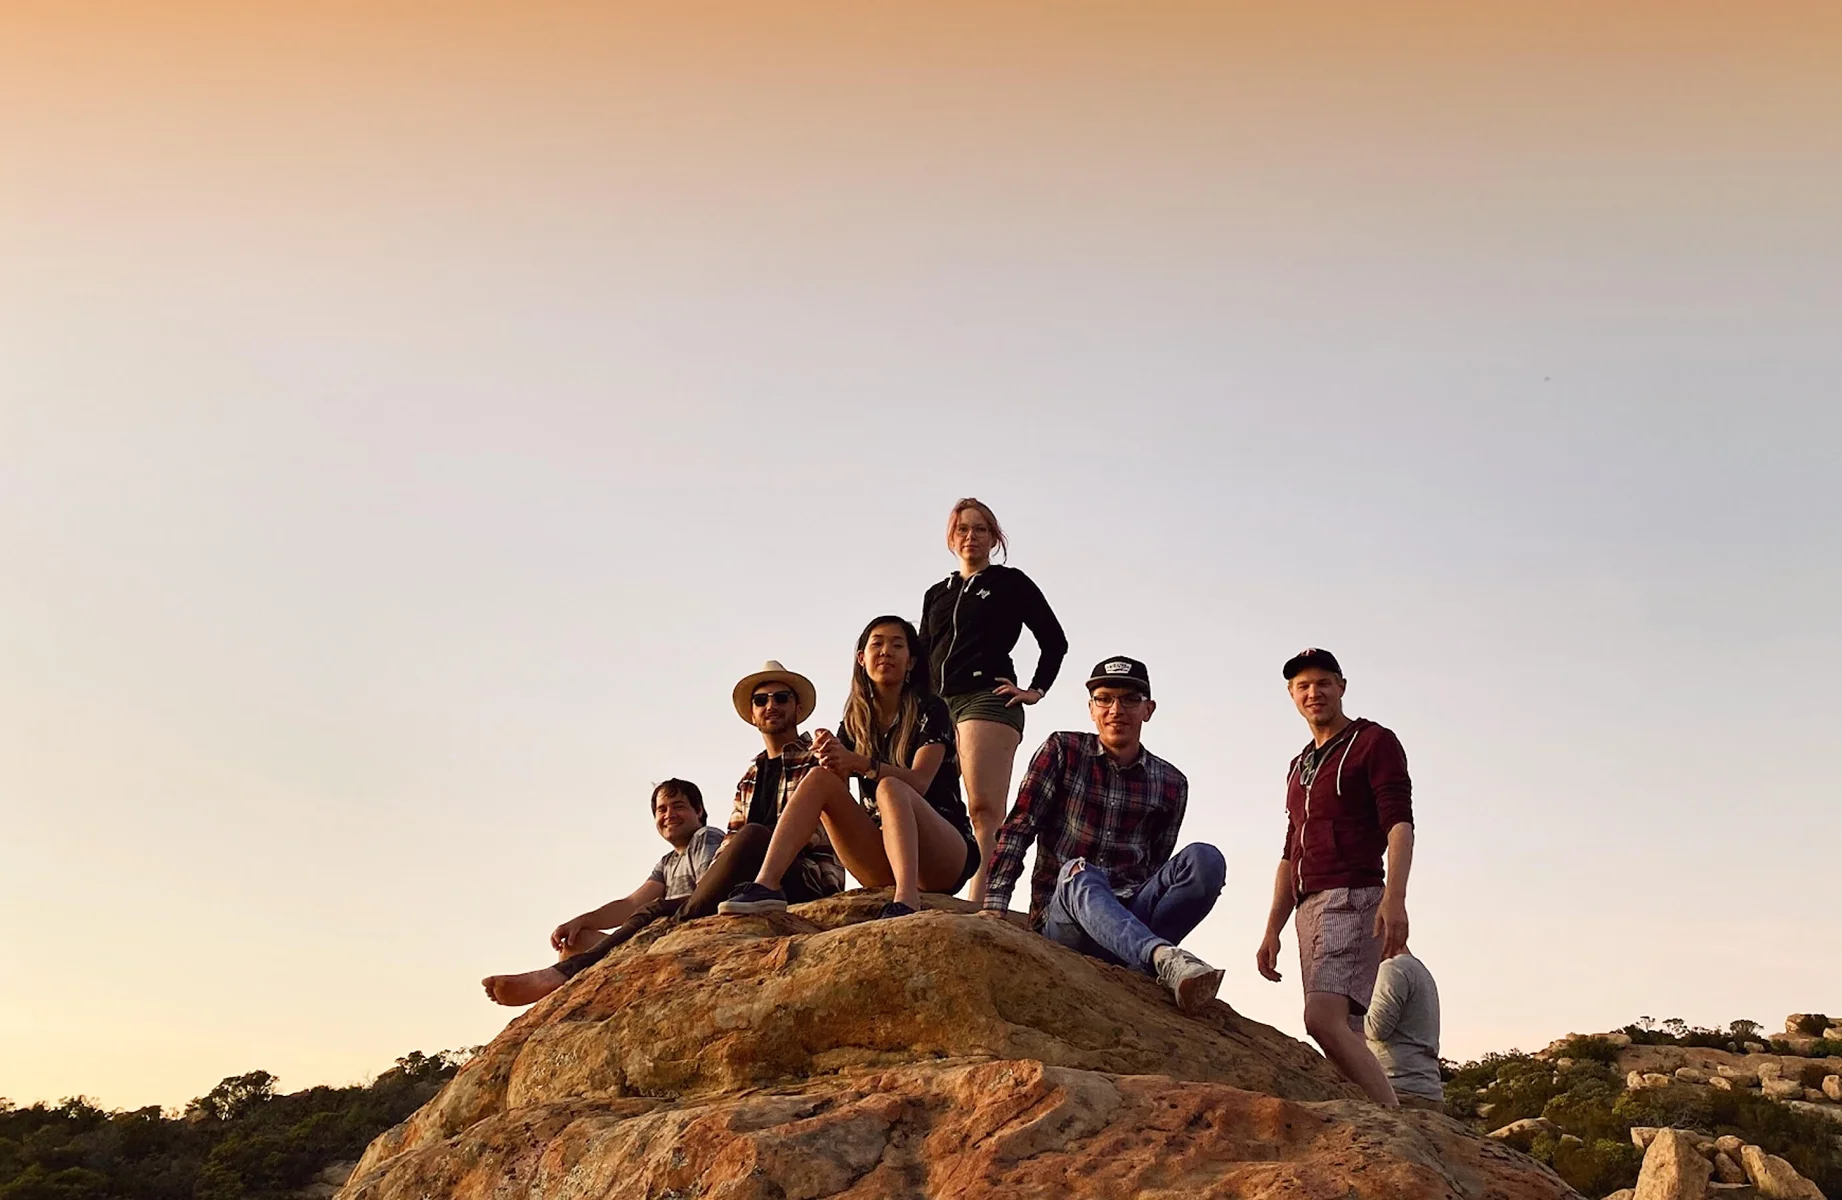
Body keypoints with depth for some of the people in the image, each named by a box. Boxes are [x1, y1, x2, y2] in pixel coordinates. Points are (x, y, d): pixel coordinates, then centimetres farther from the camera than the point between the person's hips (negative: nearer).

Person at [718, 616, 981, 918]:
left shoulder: (929, 711, -1)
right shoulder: (854, 723, 12)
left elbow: (919, 782, -16)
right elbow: (835, 791, -2)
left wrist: (860, 763, -32)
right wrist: (831, 759, -24)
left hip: (946, 855, -4)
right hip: (883, 862, 4)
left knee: (889, 788, -32)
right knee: (821, 778, -15)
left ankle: (906, 901, -55)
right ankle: (766, 884, -32)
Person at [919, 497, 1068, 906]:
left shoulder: (1010, 583, 11)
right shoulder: (936, 594, 25)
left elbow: (1054, 641, 10)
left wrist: (1035, 690, 1)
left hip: (987, 700, -6)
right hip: (938, 705, 6)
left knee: (985, 811, -19)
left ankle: (979, 905, -30)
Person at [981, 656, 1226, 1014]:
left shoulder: (1170, 784, 13)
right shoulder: (1062, 752, 7)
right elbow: (1018, 828, 0)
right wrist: (995, 905, -11)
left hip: (1131, 916, 3)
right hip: (1063, 914, -2)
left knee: (1205, 859, -22)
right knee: (1081, 878, -38)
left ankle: (1144, 960, -38)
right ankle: (1166, 959, -62)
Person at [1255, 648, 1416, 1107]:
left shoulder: (1375, 742, 2)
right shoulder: (1300, 766, 25)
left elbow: (1399, 823, -11)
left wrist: (1394, 897, -25)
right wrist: (1272, 930, 18)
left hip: (1353, 899, -8)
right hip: (1309, 908, 8)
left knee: (1324, 1018, -24)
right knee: (1345, 1035, 2)